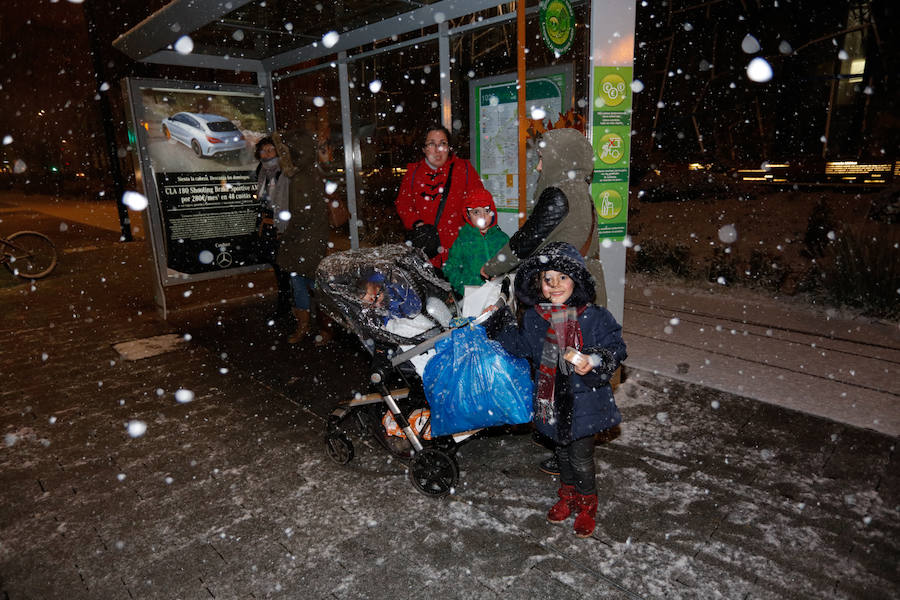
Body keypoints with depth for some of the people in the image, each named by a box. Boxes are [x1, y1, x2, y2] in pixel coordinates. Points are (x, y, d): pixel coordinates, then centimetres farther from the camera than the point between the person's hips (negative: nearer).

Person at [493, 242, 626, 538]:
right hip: (551, 402, 4)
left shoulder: (594, 317, -15)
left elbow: (616, 348, -10)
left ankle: (586, 506, 36)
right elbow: (520, 346, 11)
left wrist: (594, 362, -28)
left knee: (581, 458, 10)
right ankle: (567, 496, 47)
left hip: (583, 401, -3)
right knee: (563, 452, 23)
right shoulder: (534, 318, -4)